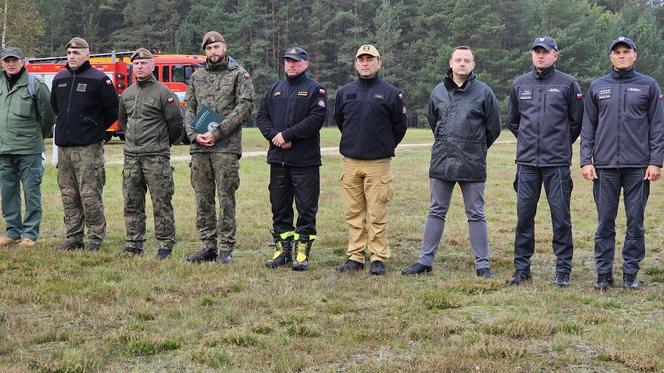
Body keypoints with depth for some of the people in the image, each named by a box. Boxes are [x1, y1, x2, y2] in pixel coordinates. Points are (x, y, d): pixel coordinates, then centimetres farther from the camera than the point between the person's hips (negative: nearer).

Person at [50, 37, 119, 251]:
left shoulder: (99, 80, -5)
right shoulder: (59, 79, 13)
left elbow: (112, 110, -2)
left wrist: (96, 128, 2)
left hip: (89, 147, -6)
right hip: (63, 146, 6)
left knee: (90, 196, -7)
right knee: (69, 196, 9)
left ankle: (95, 239, 1)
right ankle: (74, 238, 16)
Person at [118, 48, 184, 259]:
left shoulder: (163, 93, -7)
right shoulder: (127, 94, 13)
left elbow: (176, 122, -4)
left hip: (156, 156, -6)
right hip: (131, 155, 6)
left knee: (161, 202, -4)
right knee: (132, 202, 8)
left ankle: (165, 245, 1)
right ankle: (134, 244, 15)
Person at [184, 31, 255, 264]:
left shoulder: (239, 74, 2)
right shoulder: (197, 76, 16)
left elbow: (245, 106, -8)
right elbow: (189, 107, 15)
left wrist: (217, 133, -14)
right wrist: (194, 134, -4)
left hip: (226, 147, -5)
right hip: (199, 147, 5)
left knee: (226, 198, -4)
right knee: (203, 199, 7)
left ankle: (225, 249, 1)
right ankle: (208, 246, 15)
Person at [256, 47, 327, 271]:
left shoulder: (315, 90, -1)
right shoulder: (274, 90, 16)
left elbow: (317, 118, -14)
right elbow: (261, 116, 10)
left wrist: (287, 135, -16)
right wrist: (274, 135, -10)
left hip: (305, 160, -5)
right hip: (277, 159, 5)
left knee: (306, 209, -2)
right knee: (279, 208, 10)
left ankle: (302, 252, 3)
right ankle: (282, 250, 18)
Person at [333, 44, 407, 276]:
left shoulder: (391, 93, -1)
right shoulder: (345, 92, 9)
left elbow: (399, 125, 6)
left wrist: (386, 147, 10)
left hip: (378, 163, -4)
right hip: (350, 161, 4)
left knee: (377, 215, -3)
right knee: (353, 213, 6)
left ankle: (378, 259, 3)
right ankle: (355, 257, 13)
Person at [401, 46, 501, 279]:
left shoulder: (484, 92, -2)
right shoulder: (438, 92, 7)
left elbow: (493, 127, 6)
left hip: (472, 164, -3)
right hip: (441, 162, 3)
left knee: (476, 215, 3)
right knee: (436, 212, 9)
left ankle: (482, 265, 9)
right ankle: (425, 261, 15)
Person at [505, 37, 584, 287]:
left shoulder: (567, 84, 0)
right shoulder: (519, 85, 10)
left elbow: (578, 121, 6)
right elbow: (512, 121, 23)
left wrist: (562, 144, 10)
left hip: (557, 163, -3)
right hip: (527, 162, 3)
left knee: (561, 217, -1)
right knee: (524, 216, 5)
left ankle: (563, 270, 6)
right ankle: (522, 268, 14)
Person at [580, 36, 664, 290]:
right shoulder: (597, 87, 10)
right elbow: (588, 127, 9)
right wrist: (586, 161, 1)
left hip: (638, 166, -1)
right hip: (605, 166, 1)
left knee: (635, 221, 3)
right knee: (605, 222, 3)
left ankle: (630, 273, 11)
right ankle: (603, 274, 10)